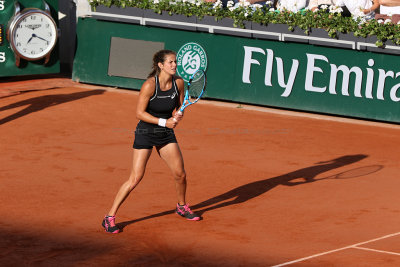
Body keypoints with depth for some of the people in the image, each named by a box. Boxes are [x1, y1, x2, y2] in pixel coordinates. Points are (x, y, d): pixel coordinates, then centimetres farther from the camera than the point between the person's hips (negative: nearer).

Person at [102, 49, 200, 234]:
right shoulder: (150, 85, -22)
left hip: (166, 134, 6)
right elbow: (139, 113, -19)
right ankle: (109, 217, -3)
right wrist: (163, 122, -24)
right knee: (135, 178, -11)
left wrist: (176, 117, -11)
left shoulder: (178, 82, -4)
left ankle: (182, 207, 36)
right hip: (145, 133, -6)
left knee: (180, 174, 7)